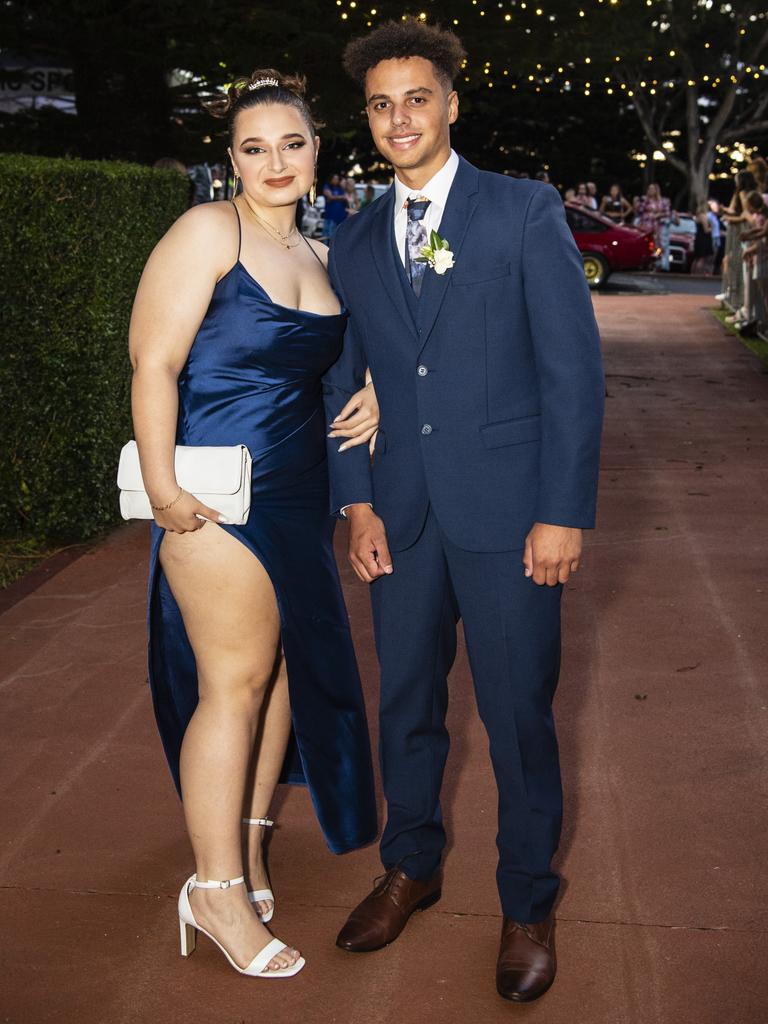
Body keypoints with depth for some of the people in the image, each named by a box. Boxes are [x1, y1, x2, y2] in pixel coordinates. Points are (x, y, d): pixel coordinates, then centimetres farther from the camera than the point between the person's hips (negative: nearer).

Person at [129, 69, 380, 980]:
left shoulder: (317, 255, 14)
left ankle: (246, 842, 32)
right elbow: (154, 363, -14)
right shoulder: (208, 232, -8)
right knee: (234, 681, -3)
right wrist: (162, 488, -21)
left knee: (285, 666, 13)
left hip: (299, 494, 8)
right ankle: (216, 889, 11)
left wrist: (368, 391, 4)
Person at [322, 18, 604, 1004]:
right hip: (401, 516, 4)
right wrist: (356, 502, 2)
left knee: (518, 714, 5)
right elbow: (343, 381, 13)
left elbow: (573, 365, -6)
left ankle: (528, 904, 25)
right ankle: (411, 866, 37)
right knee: (406, 702, 15)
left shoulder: (525, 211, -2)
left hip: (507, 513, -4)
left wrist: (564, 512, -11)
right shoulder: (353, 243, 10)